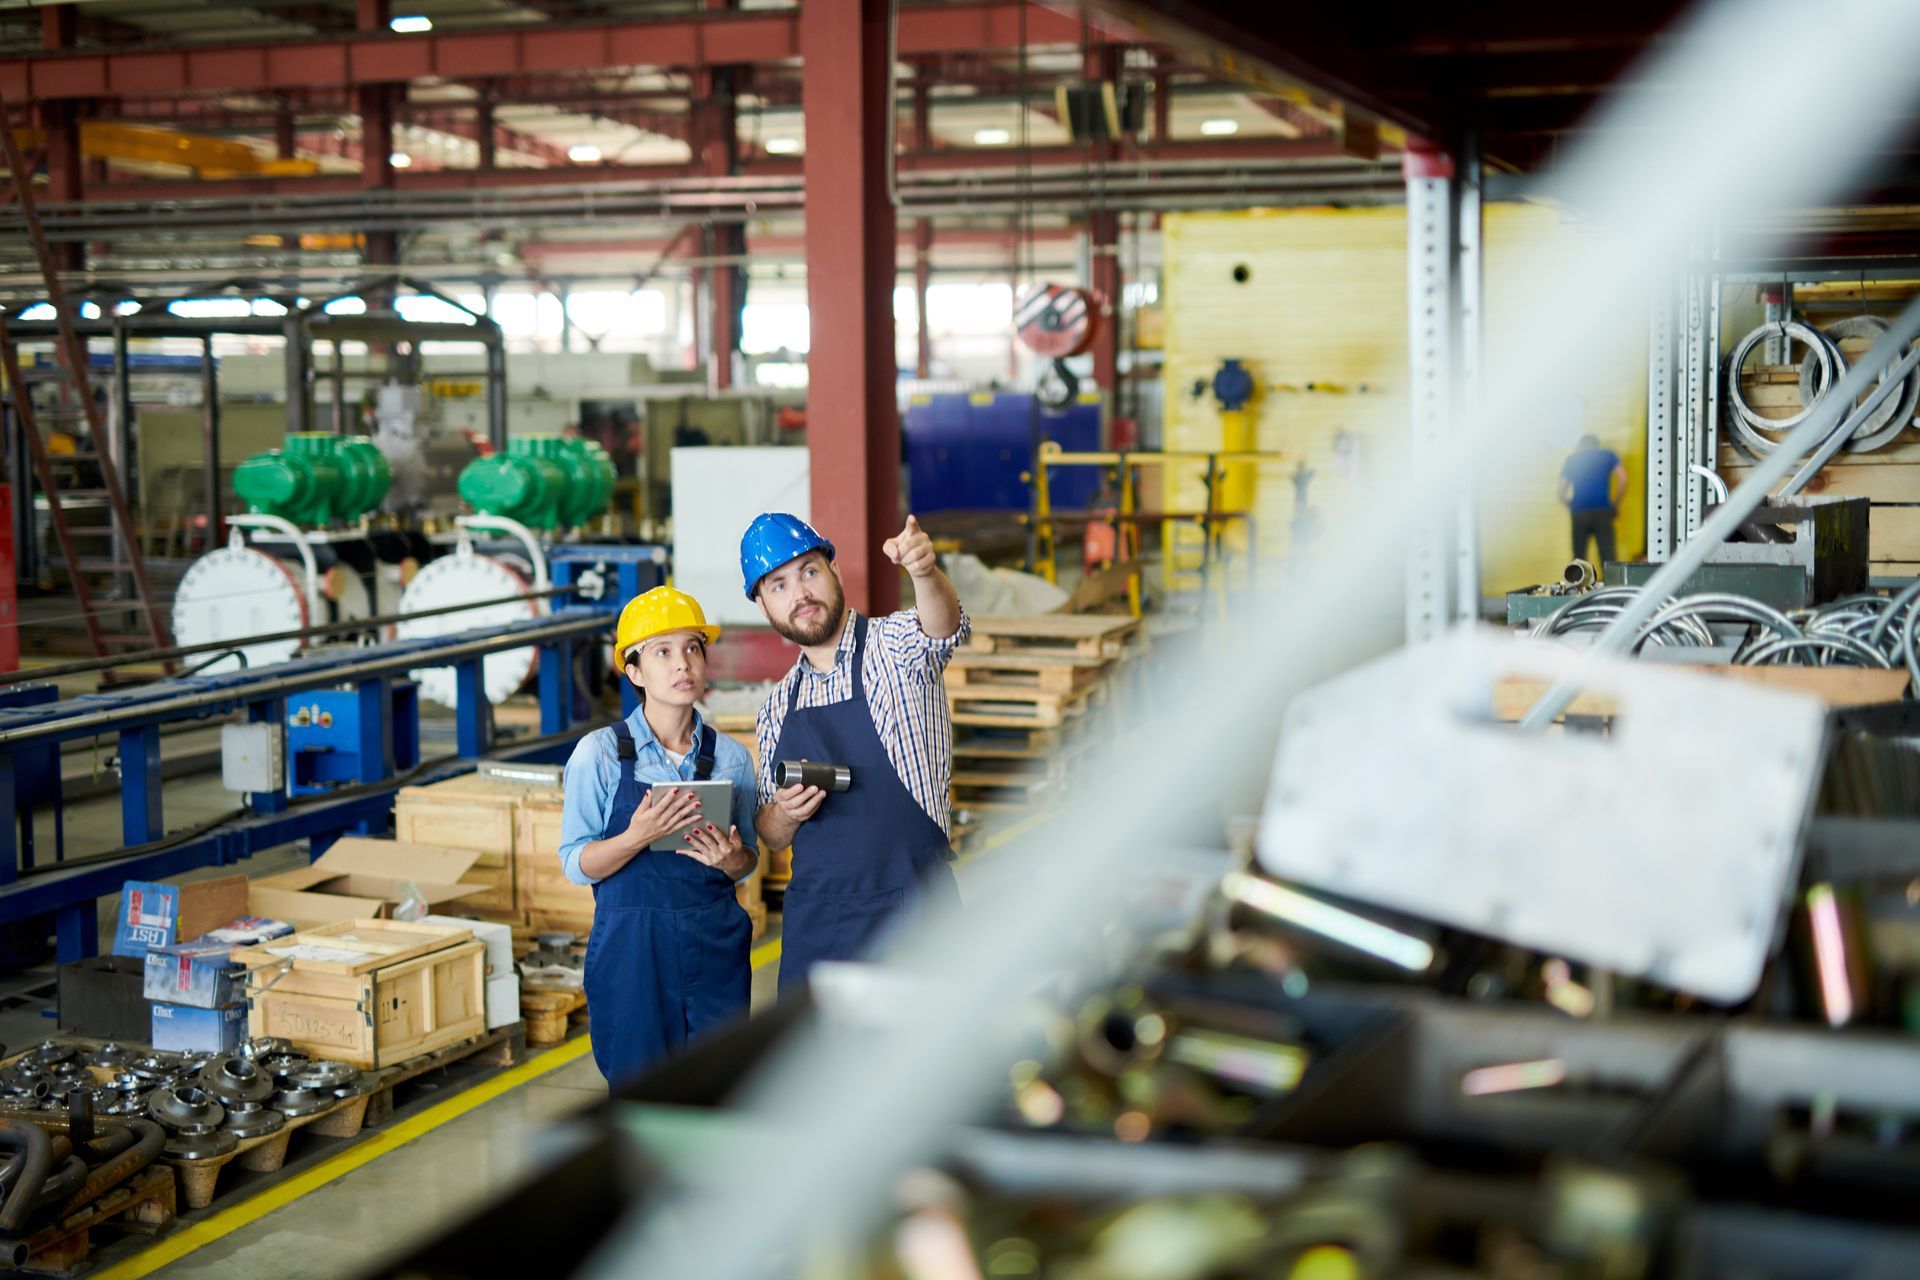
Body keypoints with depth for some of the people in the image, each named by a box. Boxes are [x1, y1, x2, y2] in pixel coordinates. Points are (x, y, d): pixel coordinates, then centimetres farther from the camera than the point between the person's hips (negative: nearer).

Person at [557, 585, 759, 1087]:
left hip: (716, 946, 3)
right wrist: (637, 837, -22)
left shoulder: (731, 757, 5)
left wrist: (732, 859, -9)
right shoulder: (600, 753, -3)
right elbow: (575, 865, -5)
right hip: (632, 947, -2)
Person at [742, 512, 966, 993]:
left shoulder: (896, 646, -2)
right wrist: (783, 814, -6)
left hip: (912, 912, -4)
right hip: (813, 921, 5)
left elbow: (943, 627, -26)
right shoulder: (777, 709, 12)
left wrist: (923, 570, -47)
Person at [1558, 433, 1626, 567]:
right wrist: (1616, 504, 8)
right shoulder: (1608, 455, 14)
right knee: (1607, 555, -2)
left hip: (1578, 513, 1)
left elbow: (1561, 493, 10)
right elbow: (1623, 479, -1)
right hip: (1603, 511, -1)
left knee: (1579, 557, 5)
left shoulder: (1572, 459, 16)